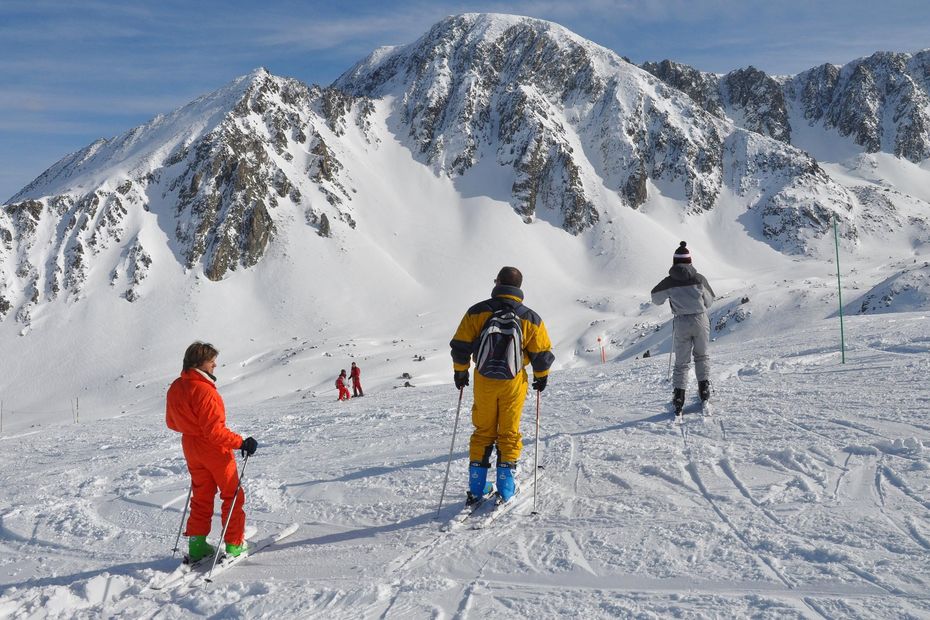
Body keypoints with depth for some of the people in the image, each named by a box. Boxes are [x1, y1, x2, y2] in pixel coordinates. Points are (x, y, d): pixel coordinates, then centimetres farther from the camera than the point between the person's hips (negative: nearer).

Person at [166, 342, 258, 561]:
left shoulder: (175, 388, 1)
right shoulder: (204, 390, -26)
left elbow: (171, 423, 12)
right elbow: (214, 430, -28)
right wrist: (241, 442, -23)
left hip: (191, 449, 8)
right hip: (215, 451, -8)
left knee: (201, 496, 19)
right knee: (233, 495, 8)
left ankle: (197, 545, 21)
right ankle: (234, 544, 13)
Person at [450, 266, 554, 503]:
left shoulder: (477, 312, -7)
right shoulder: (530, 318, -6)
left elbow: (460, 346, -3)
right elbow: (542, 354, -1)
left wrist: (460, 372, 12)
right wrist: (541, 377, 17)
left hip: (484, 381, 1)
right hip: (513, 383, -1)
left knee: (483, 430, 15)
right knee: (509, 432, 13)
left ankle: (477, 486, 17)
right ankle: (505, 486, 12)